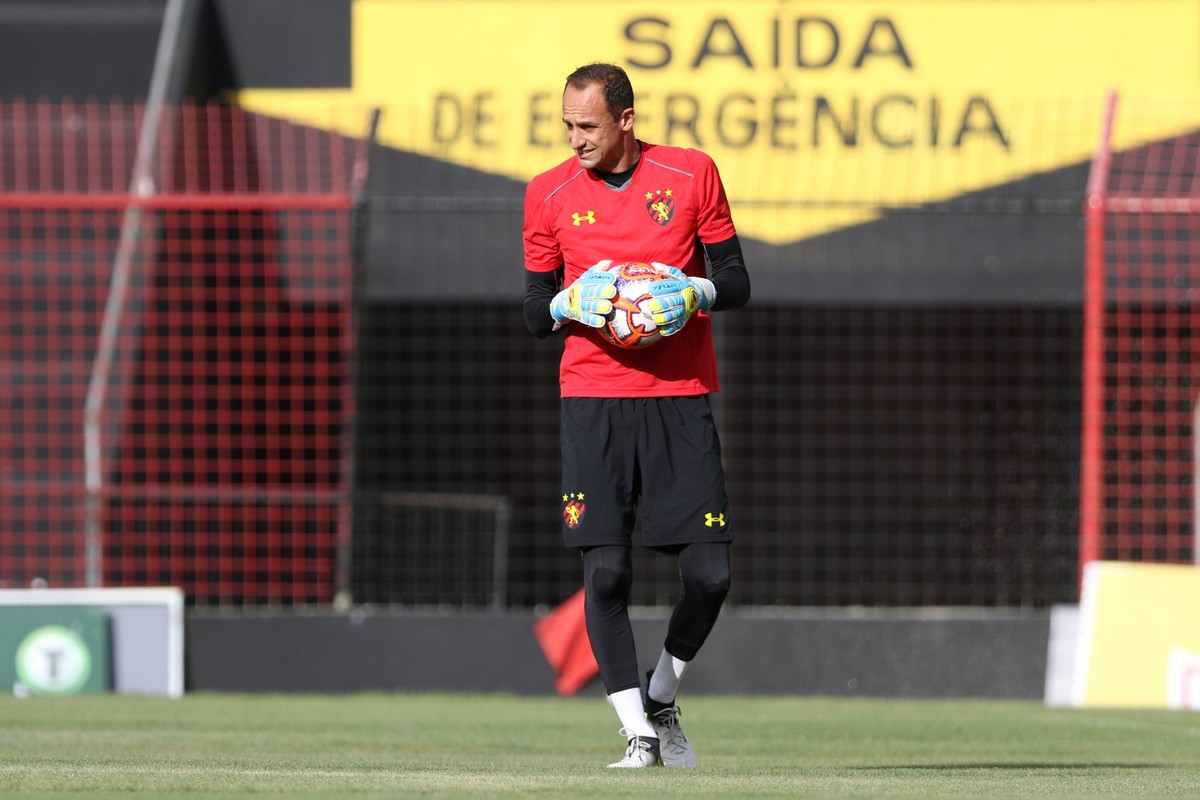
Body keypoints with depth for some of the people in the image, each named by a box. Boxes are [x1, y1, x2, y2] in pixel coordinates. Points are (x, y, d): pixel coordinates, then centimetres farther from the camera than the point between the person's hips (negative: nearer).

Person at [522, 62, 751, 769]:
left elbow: (736, 282, 8)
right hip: (594, 399, 0)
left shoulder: (692, 174, 3)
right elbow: (536, 312, 11)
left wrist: (696, 292, -14)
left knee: (711, 575, -4)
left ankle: (662, 698, 21)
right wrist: (568, 302, -12)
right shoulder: (550, 194, 5)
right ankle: (637, 732, -1)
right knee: (606, 571, -11)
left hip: (682, 396, 0)